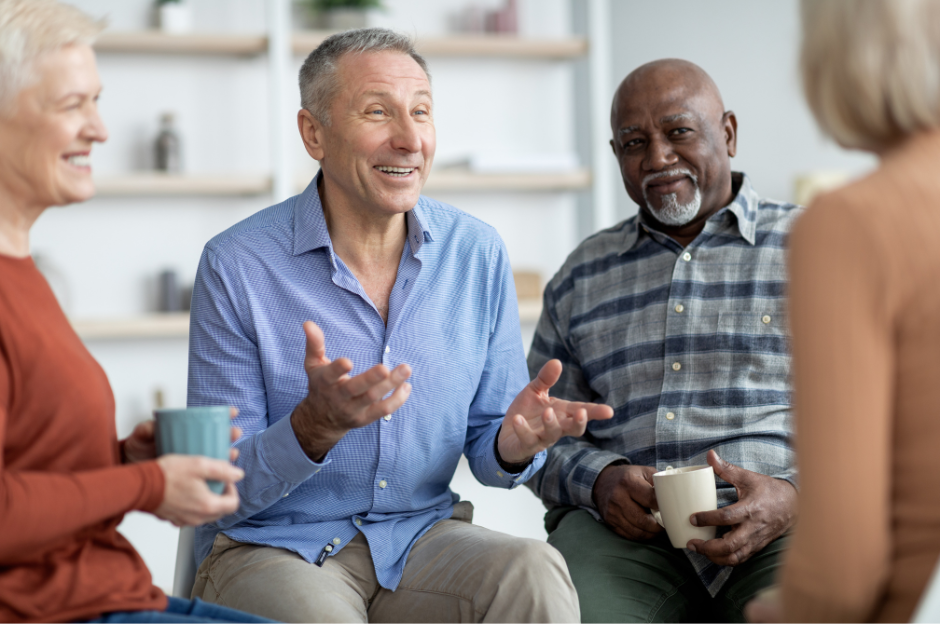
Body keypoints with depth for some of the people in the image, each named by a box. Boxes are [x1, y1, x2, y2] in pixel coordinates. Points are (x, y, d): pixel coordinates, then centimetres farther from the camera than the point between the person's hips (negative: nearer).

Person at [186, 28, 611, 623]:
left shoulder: (478, 252, 1)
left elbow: (487, 456, 7)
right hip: (274, 548, -3)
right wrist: (316, 427, -30)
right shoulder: (236, 265, -11)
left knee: (534, 572, -26)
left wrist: (514, 444, -17)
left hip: (422, 534, 4)